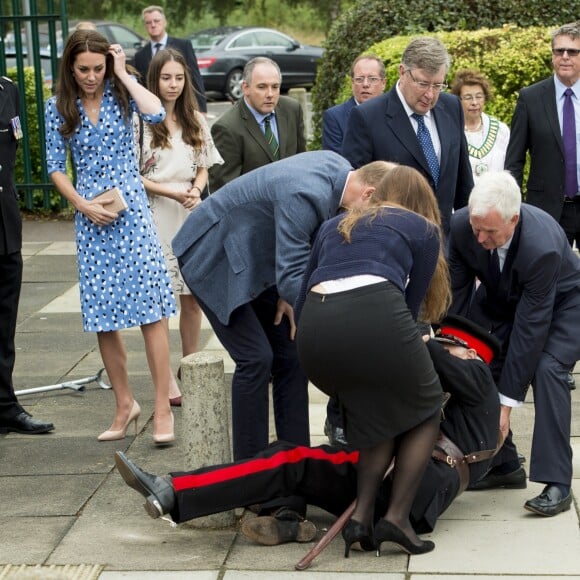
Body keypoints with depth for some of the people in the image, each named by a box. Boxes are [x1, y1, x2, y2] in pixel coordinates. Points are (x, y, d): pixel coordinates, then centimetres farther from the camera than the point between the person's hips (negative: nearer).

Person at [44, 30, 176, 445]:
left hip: (132, 211, -2)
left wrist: (124, 75, -9)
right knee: (103, 317, 5)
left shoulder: (121, 92, 2)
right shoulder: (59, 108, 5)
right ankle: (125, 403, 18)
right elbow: (56, 167, 6)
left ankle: (163, 407, -5)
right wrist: (83, 205, -7)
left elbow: (156, 113, -18)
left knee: (151, 310, -9)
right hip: (92, 219, 2)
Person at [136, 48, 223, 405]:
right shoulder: (141, 121, -5)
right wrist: (170, 191, -14)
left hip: (191, 216, 5)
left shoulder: (196, 122, 11)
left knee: (193, 298, 8)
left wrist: (196, 191, -5)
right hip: (154, 217, -5)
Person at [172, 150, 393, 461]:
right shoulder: (306, 194, -35)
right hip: (214, 259, -9)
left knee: (290, 353, 3)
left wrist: (290, 291, -1)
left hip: (255, 256, 9)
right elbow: (290, 278, -35)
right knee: (256, 358, -14)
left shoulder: (339, 167, -7)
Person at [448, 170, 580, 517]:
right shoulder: (461, 226, -26)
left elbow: (530, 327, -36)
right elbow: (457, 297, -14)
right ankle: (504, 465, 7)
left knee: (546, 369, -27)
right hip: (501, 299, 6)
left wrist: (507, 401, -31)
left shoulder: (542, 245, -41)